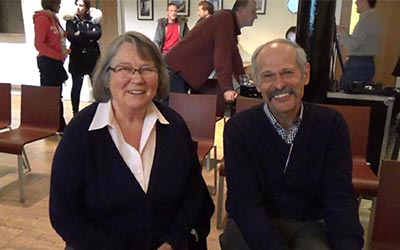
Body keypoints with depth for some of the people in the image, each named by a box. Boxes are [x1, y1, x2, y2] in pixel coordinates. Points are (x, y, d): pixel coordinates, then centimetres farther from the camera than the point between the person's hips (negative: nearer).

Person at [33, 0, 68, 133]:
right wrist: (58, 55, -16)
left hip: (56, 62, 8)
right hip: (48, 62, -8)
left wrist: (63, 54, 2)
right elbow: (39, 44, -17)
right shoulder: (42, 18, -11)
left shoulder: (54, 18, 14)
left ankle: (59, 126, 20)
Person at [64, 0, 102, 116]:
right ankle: (75, 112, 13)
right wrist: (89, 37, -11)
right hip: (77, 57, -1)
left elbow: (97, 34, -10)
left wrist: (81, 33, -13)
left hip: (93, 56, 1)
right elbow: (71, 37, -11)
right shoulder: (71, 20, 4)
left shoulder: (93, 19, 7)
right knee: (76, 86, 3)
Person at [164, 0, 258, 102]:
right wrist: (227, 88, -30)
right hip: (176, 68, -9)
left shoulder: (232, 27, 14)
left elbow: (234, 57, 19)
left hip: (187, 71, 9)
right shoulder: (225, 18, -17)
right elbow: (222, 55, -26)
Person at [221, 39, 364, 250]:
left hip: (309, 224, 1)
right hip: (253, 224, 0)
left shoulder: (331, 124, -3)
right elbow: (245, 203, -16)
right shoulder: (238, 128, -10)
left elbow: (340, 197, -7)